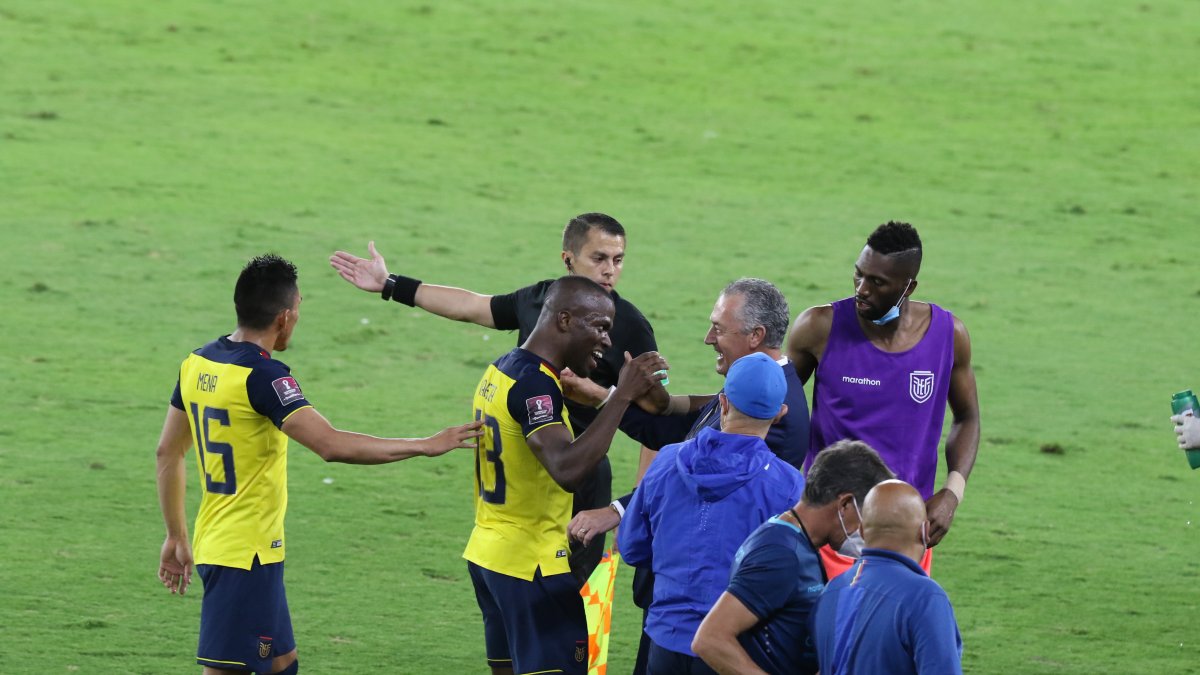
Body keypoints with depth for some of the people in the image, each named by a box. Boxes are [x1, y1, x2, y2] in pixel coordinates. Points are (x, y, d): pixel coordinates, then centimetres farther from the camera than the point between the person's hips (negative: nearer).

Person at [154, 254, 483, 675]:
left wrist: (176, 537, 23)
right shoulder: (262, 375, -19)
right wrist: (426, 446, -21)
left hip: (213, 543, 9)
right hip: (246, 556, -9)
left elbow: (168, 453, 15)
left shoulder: (197, 364, 7)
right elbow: (332, 445, -28)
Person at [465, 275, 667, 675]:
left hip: (487, 553, 10)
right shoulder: (534, 384, -21)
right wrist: (622, 396, -34)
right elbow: (568, 470, -35)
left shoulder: (501, 370, 10)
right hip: (531, 566, -10)